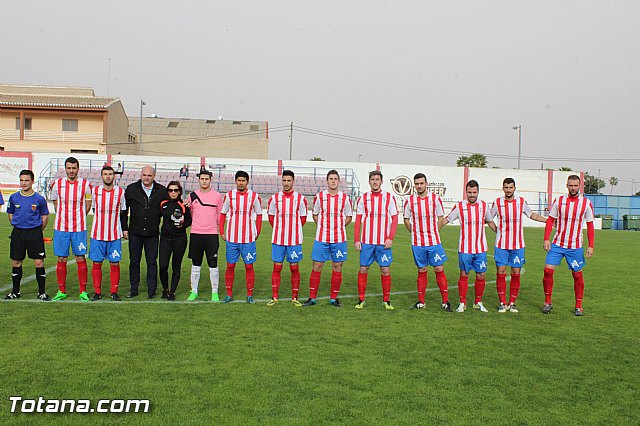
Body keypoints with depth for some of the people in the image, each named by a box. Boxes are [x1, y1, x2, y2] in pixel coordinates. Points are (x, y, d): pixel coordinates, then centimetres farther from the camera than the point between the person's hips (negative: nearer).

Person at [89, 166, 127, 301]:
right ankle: (97, 292, 14)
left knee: (115, 264, 1)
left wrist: (124, 229, 10)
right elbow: (93, 209, 16)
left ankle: (114, 292, 11)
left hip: (115, 235, 0)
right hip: (97, 234, 1)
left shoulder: (120, 192, 3)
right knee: (96, 263, 3)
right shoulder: (94, 191, 4)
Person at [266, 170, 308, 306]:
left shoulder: (300, 198, 1)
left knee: (294, 268, 3)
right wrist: (280, 230, 8)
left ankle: (294, 298, 12)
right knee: (277, 267, 3)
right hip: (278, 239, 1)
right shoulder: (274, 198, 4)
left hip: (295, 240, -1)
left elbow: (303, 218, 8)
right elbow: (271, 217, 12)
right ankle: (274, 297, 11)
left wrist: (293, 229, 5)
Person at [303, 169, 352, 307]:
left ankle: (334, 298, 15)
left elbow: (349, 217, 13)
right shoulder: (319, 196, 3)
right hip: (321, 238, 0)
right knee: (317, 266, 0)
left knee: (337, 267, 4)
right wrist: (324, 226, 2)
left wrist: (339, 225, 0)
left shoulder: (345, 198, 3)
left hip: (339, 239, 0)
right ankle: (312, 298, 10)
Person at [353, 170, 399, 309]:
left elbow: (395, 219, 2)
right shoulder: (363, 198, 7)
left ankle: (386, 300, 14)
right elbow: (358, 220, 8)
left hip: (383, 242, -1)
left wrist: (390, 238, -8)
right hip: (366, 241, 1)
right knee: (363, 269, 2)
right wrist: (356, 239, 0)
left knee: (385, 270, 2)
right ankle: (361, 300, 12)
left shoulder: (389, 197, 3)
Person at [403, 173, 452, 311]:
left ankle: (445, 301, 7)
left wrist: (433, 232, 2)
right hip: (417, 242, 1)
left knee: (439, 269, -1)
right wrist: (414, 232, 5)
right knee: (421, 271, 8)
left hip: (434, 241, -1)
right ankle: (421, 301, 16)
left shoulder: (435, 198, -1)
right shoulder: (410, 200, 1)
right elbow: (406, 219, 12)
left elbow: (440, 217, 8)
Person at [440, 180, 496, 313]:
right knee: (464, 275, 2)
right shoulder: (459, 206, -3)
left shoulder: (484, 205, 5)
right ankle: (462, 303, 12)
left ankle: (478, 302, 20)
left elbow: (490, 222, 21)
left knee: (480, 275, 6)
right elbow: (445, 220, 4)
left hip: (481, 248, 2)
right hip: (464, 248, -2)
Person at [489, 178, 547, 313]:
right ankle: (502, 303, 7)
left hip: (518, 245, 1)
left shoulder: (521, 202, 3)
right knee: (501, 273, -3)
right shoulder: (497, 202, 0)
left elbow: (532, 215, 19)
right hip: (501, 245, -1)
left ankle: (512, 303, 14)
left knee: (516, 274, 2)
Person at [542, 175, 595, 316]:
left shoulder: (586, 203, -1)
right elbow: (550, 220, 6)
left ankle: (579, 306, 19)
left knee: (577, 275, 4)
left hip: (575, 246, -1)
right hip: (557, 243, 1)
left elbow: (590, 226, 2)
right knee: (548, 270, -6)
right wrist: (546, 239, -4)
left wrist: (591, 246, -4)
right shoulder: (559, 201, 2)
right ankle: (547, 302, 8)